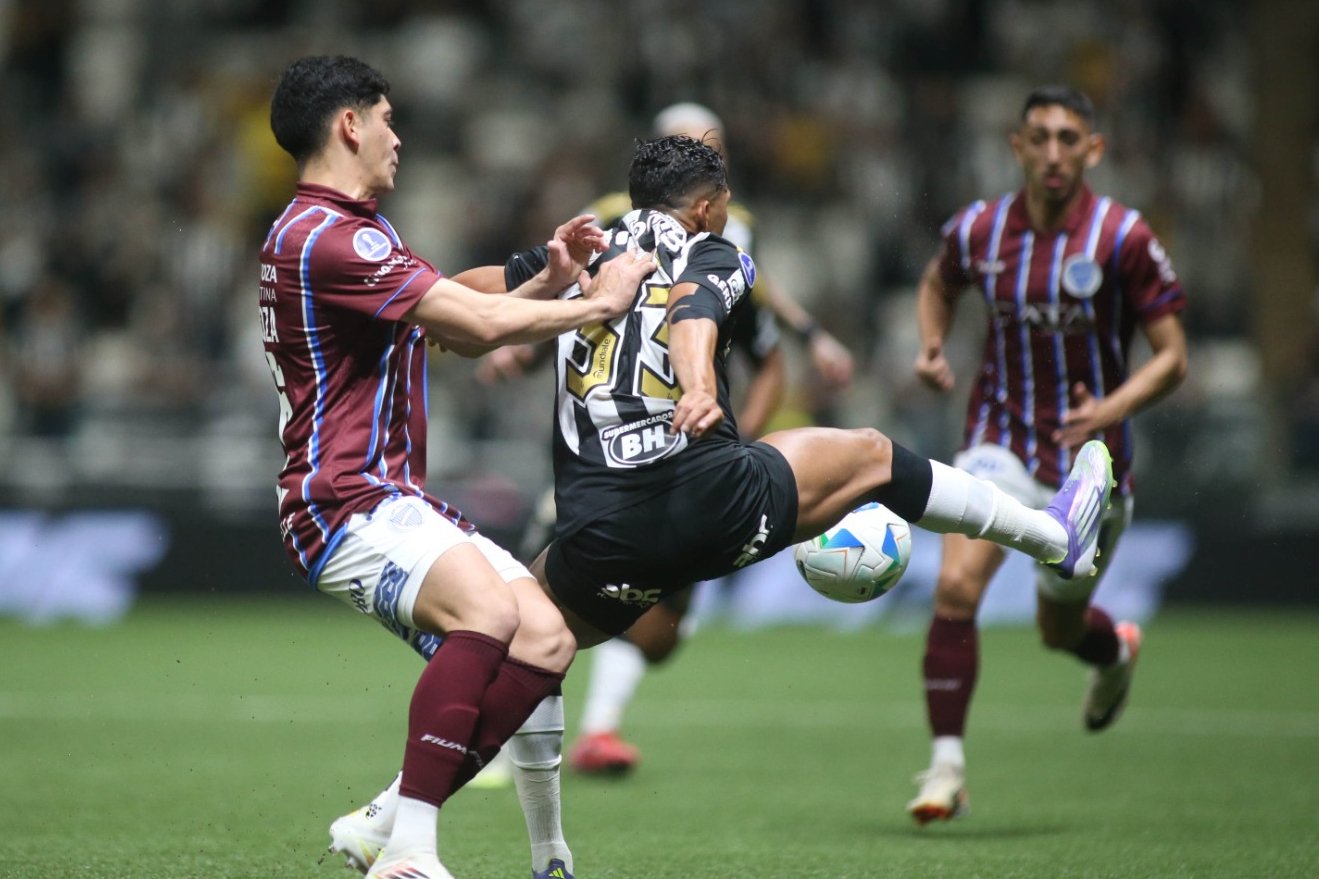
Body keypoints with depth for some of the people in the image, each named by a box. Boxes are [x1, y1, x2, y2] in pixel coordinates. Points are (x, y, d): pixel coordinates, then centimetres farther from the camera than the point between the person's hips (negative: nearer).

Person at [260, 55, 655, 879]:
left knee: (546, 637, -2)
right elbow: (485, 322, -17)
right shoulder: (326, 237, -14)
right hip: (346, 503, -11)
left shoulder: (347, 232, 21)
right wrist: (596, 304, -2)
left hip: (399, 499, 11)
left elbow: (463, 329, 26)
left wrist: (550, 282, 11)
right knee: (488, 609, -34)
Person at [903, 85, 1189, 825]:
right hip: (1002, 443, 1)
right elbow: (939, 284, 19)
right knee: (956, 586, -23)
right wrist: (933, 346, -1)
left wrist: (1110, 411, -25)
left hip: (1089, 460, -1)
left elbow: (1173, 356, -9)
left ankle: (1116, 650, 53)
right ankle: (947, 765, -13)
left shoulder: (1124, 239, -13)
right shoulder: (979, 230, -5)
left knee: (1061, 628, 14)